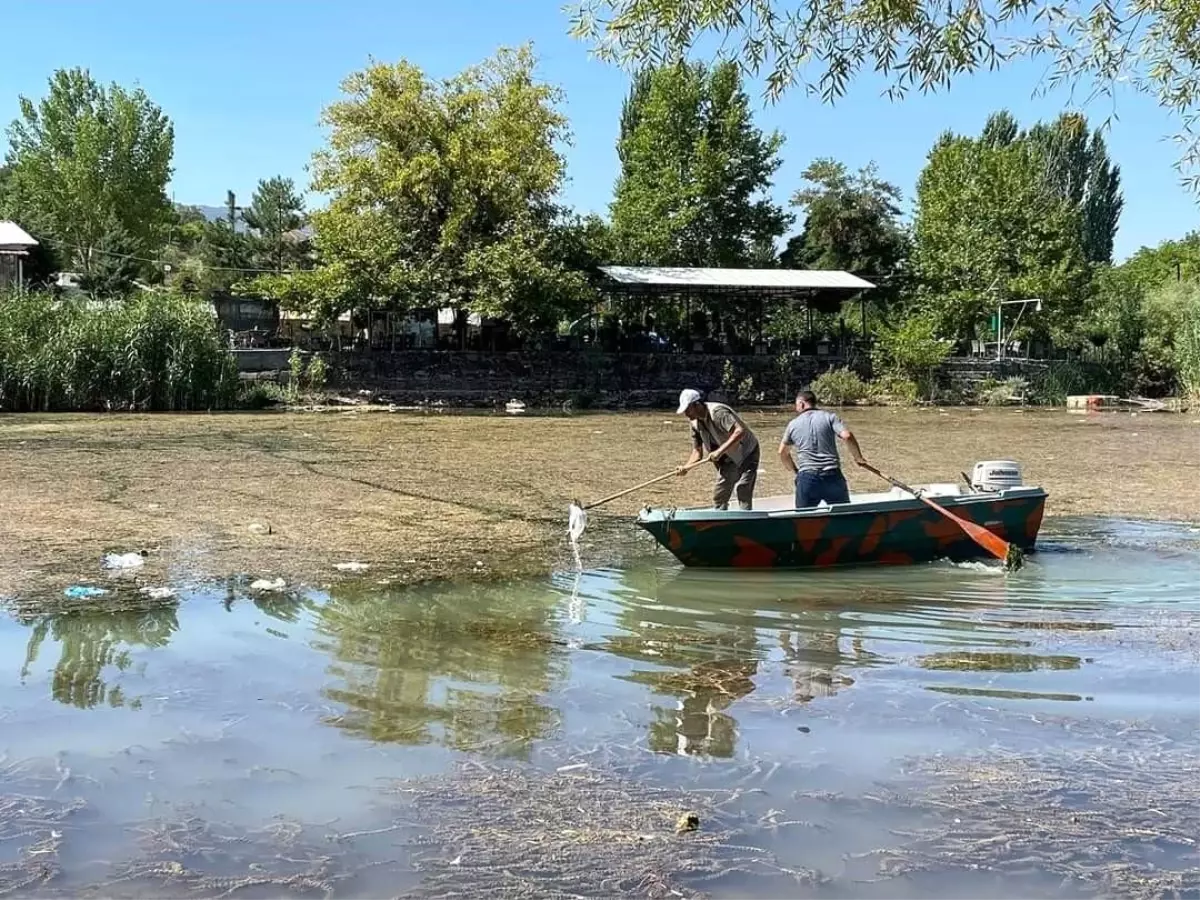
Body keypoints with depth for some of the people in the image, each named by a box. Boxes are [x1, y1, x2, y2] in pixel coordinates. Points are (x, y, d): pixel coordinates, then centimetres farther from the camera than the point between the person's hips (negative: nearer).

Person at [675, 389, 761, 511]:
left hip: (746, 454, -8)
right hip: (727, 460, 8)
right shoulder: (695, 424, -2)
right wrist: (685, 467, -17)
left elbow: (740, 431, -39)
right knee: (718, 496, 7)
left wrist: (720, 451, -43)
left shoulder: (718, 412, -27)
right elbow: (697, 452, 2)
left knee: (742, 492, -17)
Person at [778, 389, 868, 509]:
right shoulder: (829, 417, 6)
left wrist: (794, 470, 34)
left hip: (806, 478, 0)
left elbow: (782, 452, 22)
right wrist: (859, 458, 5)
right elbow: (847, 436, -9)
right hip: (832, 476, 0)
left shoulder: (793, 424, 12)